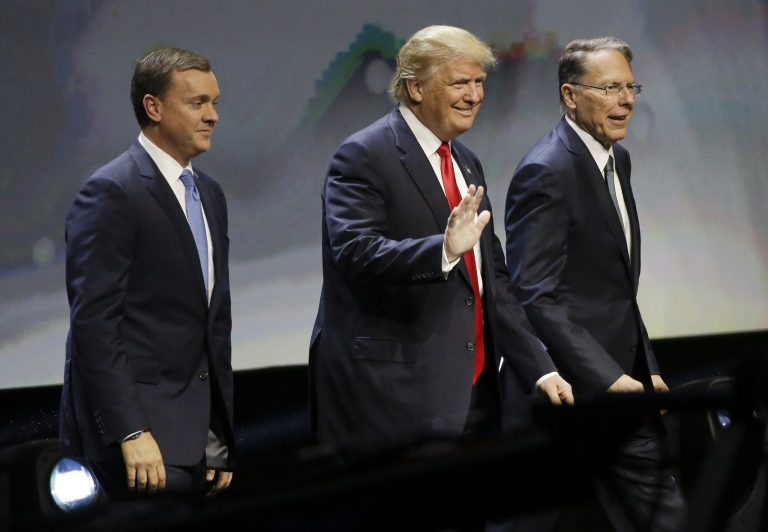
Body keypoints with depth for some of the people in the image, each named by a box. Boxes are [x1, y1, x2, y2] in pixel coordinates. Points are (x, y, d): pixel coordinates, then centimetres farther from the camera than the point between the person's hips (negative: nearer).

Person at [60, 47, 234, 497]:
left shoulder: (209, 194, 16)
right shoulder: (112, 192, -10)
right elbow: (94, 321, -16)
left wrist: (222, 439, 15)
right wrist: (130, 433, -21)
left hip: (199, 435, 8)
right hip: (144, 429, -8)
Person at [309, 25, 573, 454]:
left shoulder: (467, 163, 18)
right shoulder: (364, 157, -7)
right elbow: (355, 253, -21)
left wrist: (540, 369, 11)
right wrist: (443, 250, -36)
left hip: (471, 394, 8)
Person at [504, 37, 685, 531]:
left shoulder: (616, 158, 14)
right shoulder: (546, 172, -15)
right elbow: (535, 296, -21)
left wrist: (648, 369, 12)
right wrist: (607, 378, -24)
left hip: (623, 379, 9)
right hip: (579, 390, -9)